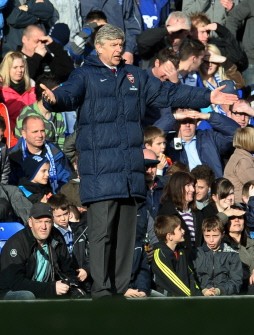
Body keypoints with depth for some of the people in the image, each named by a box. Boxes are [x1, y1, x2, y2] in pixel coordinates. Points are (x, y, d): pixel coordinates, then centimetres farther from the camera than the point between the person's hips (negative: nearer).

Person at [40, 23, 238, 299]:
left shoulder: (134, 76, 18)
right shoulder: (85, 75, 1)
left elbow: (167, 93, 24)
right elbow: (69, 95, -18)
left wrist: (207, 97, 22)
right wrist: (54, 99, -42)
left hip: (130, 168, 6)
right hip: (99, 170, -6)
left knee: (126, 231, 9)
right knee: (101, 230, -10)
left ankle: (122, 288, 15)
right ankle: (101, 289, -9)